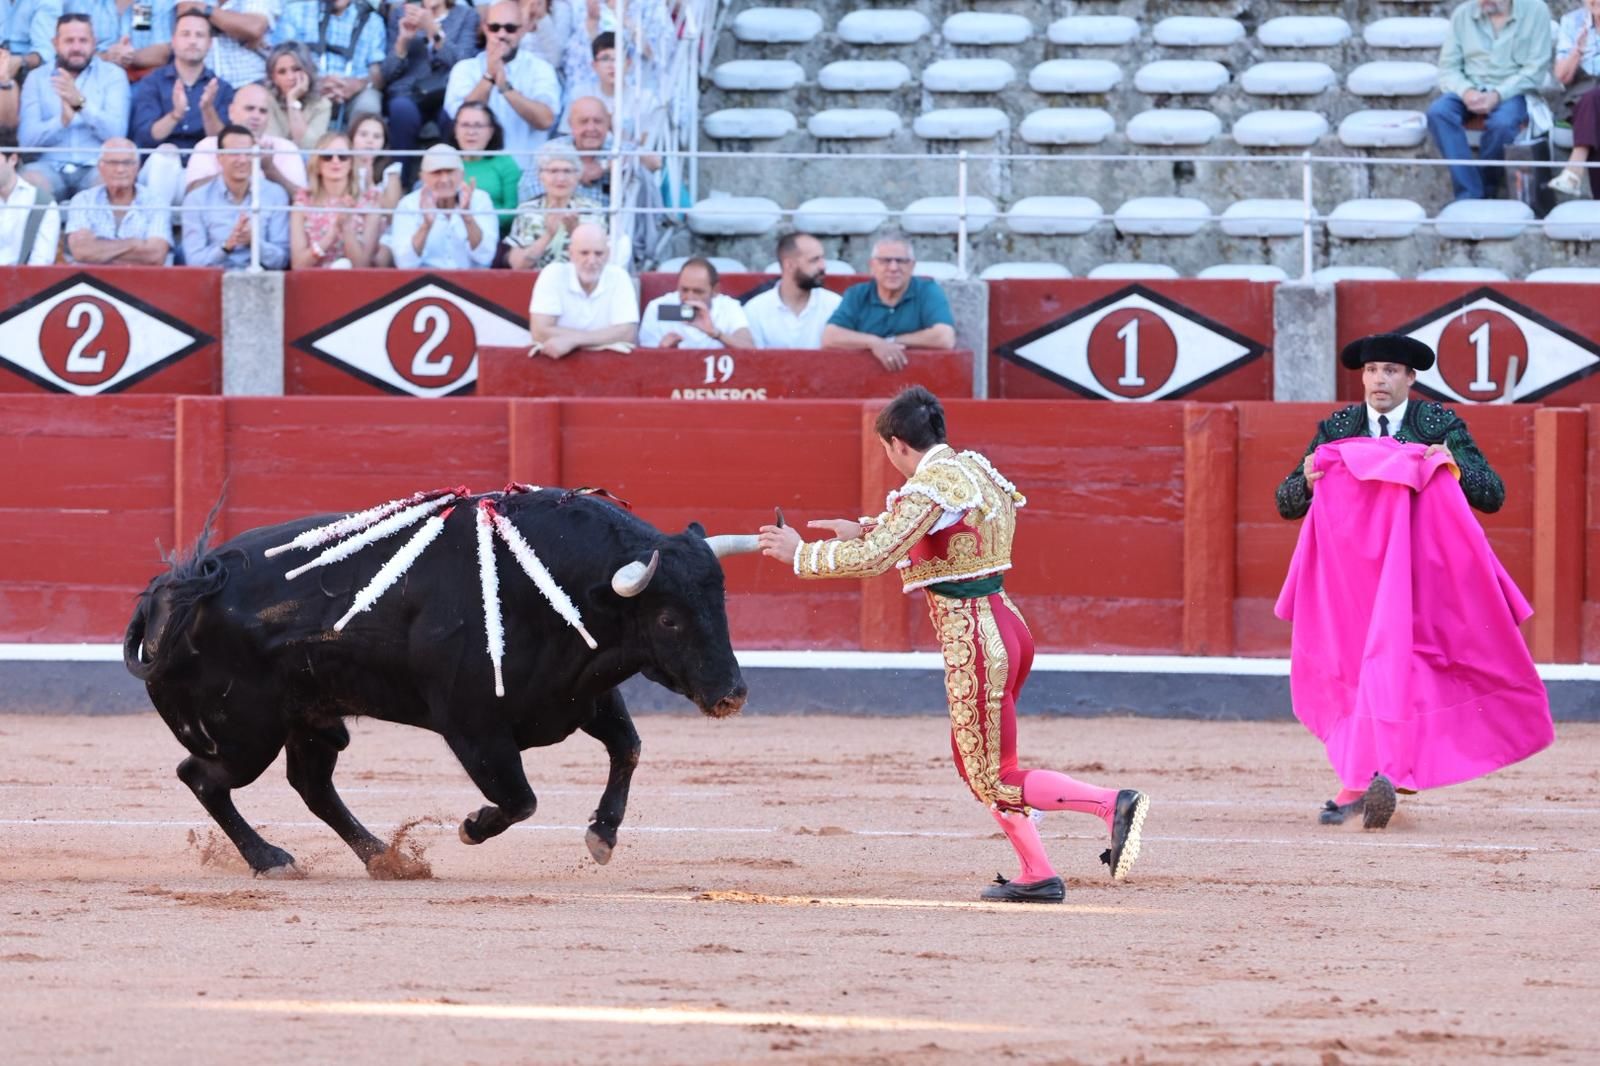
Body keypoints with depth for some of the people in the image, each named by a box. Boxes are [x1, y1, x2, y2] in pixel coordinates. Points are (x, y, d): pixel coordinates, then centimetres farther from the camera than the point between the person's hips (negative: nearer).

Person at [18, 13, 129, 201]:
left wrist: (81, 103, -20)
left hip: (95, 166, -1)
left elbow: (116, 132, -6)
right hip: (51, 166, 1)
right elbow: (28, 139, -1)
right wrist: (62, 120, -19)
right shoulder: (37, 79, 12)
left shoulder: (113, 75, 9)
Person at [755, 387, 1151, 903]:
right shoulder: (972, 467, 12)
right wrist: (862, 529, 30)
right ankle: (1037, 874, 22)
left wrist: (801, 553, -12)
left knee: (994, 784, -5)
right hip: (1006, 625, 9)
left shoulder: (932, 485, -16)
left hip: (975, 642, -9)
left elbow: (874, 557, -23)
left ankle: (1112, 804, -18)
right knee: (975, 763, 22)